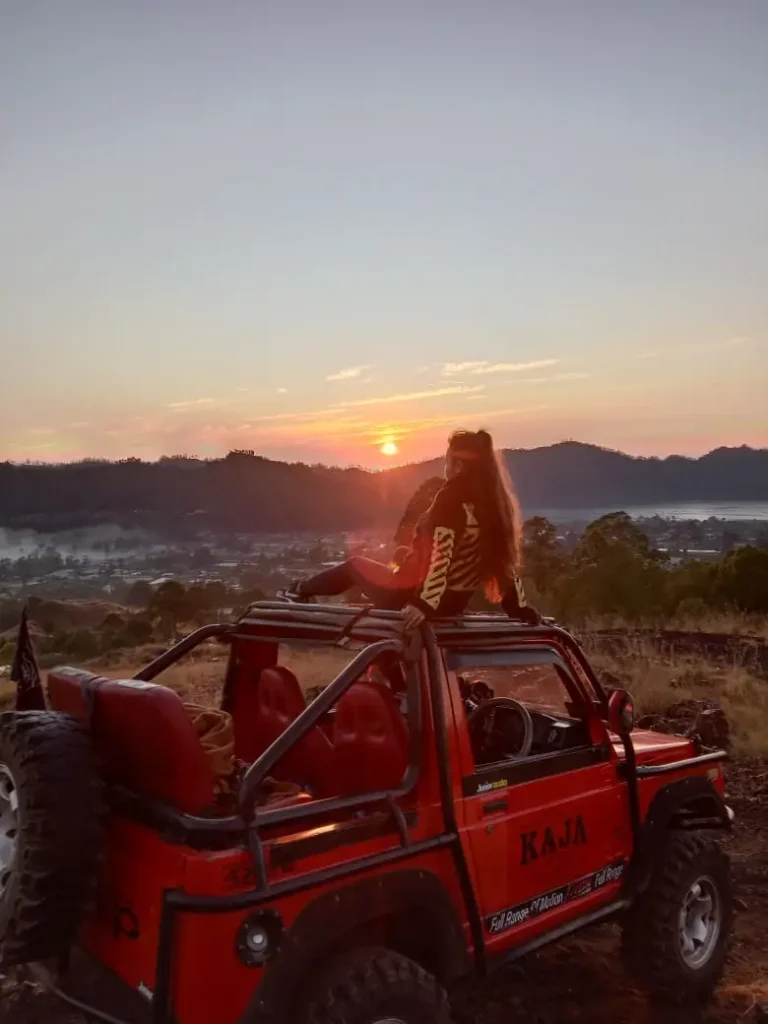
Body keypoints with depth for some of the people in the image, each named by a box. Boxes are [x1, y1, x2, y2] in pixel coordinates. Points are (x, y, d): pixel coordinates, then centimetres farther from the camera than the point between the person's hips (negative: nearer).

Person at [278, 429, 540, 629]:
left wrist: (423, 603, -30)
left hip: (414, 596, -7)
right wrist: (520, 608, 10)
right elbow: (507, 559, 5)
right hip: (456, 603, 7)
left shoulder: (452, 497, -20)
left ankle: (299, 591, 35)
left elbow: (440, 555, -29)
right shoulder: (494, 500, 1)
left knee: (354, 565, 15)